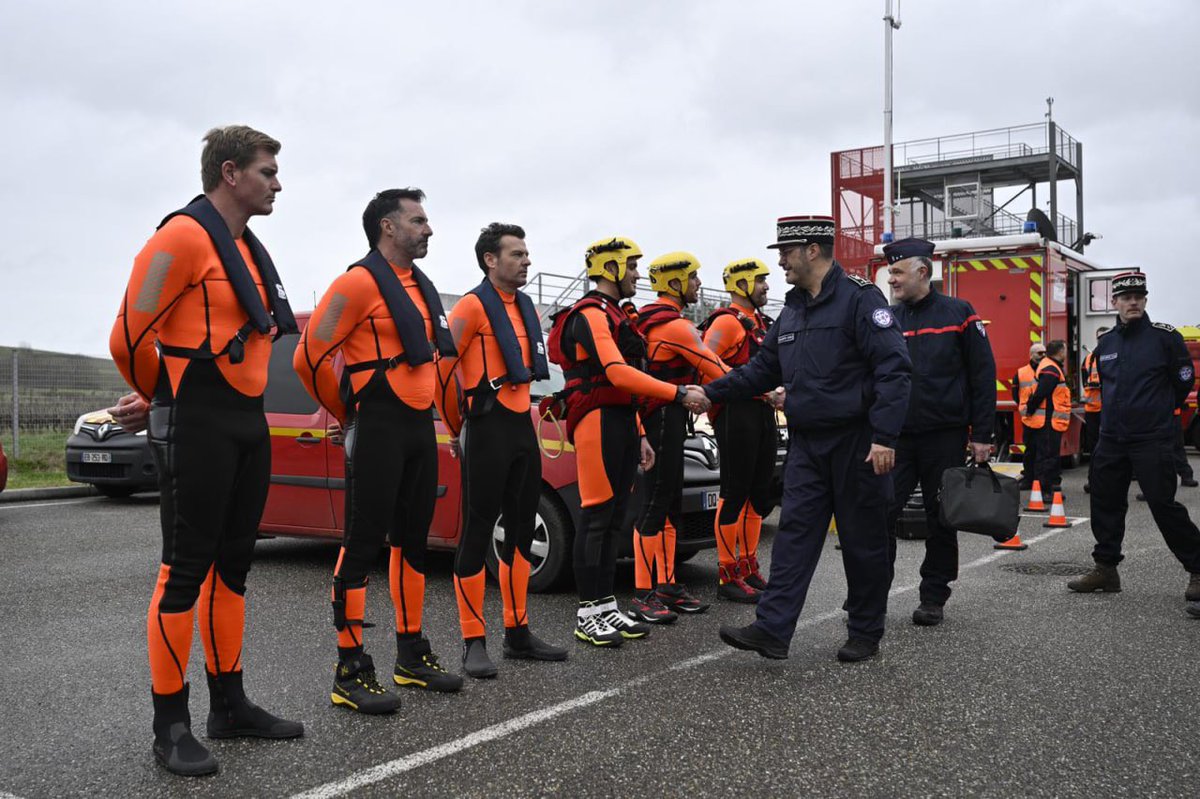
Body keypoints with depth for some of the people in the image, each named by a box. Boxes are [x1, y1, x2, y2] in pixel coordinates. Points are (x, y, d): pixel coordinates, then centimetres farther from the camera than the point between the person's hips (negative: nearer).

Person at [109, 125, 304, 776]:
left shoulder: (250, 251, 18)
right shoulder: (184, 237, -10)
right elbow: (129, 338, -13)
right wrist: (161, 401, 5)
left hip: (248, 419, 9)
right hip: (197, 423, -9)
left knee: (232, 564, 13)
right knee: (186, 568, -4)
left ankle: (229, 703, 24)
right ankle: (170, 726, 5)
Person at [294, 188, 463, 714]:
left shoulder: (420, 286, 17)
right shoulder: (360, 281, -10)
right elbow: (309, 356, -13)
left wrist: (425, 410, 17)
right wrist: (347, 417, -1)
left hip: (420, 427, 9)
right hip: (378, 430, -9)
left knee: (412, 540, 13)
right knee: (363, 544, -6)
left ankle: (412, 655, 23)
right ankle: (350, 672, -1)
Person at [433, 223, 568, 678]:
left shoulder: (525, 307, 16)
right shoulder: (473, 306, -10)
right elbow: (442, 367, -13)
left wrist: (521, 411, 17)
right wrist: (457, 429, -4)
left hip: (522, 427, 9)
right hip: (487, 431, -8)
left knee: (522, 531, 12)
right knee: (478, 534, -4)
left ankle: (518, 632, 22)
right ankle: (474, 644, 2)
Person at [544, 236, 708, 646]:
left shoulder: (614, 316, 23)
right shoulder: (590, 315, -10)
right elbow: (618, 374, -23)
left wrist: (639, 435, 20)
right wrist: (680, 394, -24)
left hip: (621, 424, 10)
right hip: (598, 423, -10)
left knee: (614, 519, 10)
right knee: (596, 518, -8)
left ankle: (606, 606, 15)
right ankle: (587, 615, -3)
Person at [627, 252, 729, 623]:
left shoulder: (651, 321, 18)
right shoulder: (676, 325, -14)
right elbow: (716, 370, -13)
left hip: (663, 423, 11)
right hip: (664, 421, -11)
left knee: (671, 506, 13)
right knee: (655, 505, -9)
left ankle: (666, 585, 19)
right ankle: (642, 596, -6)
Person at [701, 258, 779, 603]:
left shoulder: (760, 322, 20)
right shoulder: (727, 321, -9)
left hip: (763, 413, 10)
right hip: (737, 412, -9)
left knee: (759, 494, 13)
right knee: (734, 493, -6)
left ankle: (749, 568, 24)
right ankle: (728, 577, 0)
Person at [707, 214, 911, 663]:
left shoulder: (860, 299, -11)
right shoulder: (792, 310, 14)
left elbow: (893, 369, -17)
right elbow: (762, 370, 18)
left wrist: (884, 437, -23)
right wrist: (710, 393, 9)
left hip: (856, 443, -7)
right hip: (807, 444, 7)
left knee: (863, 542, 5)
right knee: (794, 534, 1)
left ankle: (866, 635, 18)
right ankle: (772, 630, -1)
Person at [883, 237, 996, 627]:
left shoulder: (959, 314, -1)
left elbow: (983, 376, -2)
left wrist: (981, 435, -6)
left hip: (944, 437, -2)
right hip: (896, 437, 2)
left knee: (941, 520, 7)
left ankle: (933, 598, 19)